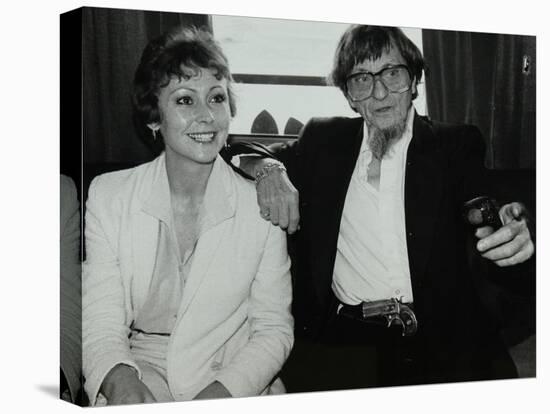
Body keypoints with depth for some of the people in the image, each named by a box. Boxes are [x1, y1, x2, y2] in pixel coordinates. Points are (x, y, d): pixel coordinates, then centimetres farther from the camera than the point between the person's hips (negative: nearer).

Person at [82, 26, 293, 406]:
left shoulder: (262, 207, 0)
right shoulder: (107, 196, 1)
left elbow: (274, 328, 1)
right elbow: (101, 324, -2)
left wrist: (219, 393, -16)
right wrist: (123, 384, -23)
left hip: (235, 385, 1)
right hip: (141, 372, 0)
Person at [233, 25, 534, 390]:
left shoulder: (455, 146, 10)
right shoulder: (324, 141, 15)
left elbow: (487, 220, 0)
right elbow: (245, 154, 21)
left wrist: (518, 236, -25)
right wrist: (267, 168, -4)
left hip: (436, 338, 0)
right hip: (341, 339, 1)